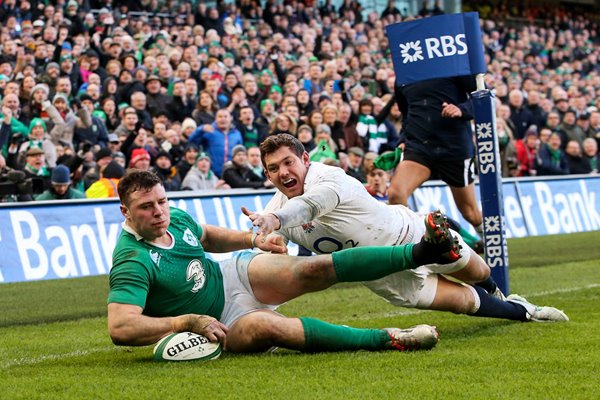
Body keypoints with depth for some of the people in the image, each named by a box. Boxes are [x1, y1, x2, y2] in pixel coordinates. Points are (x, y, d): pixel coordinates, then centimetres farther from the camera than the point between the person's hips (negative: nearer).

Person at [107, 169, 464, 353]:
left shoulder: (176, 218, -3)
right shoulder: (132, 263, -28)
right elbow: (120, 327, -38)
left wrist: (253, 239, 10)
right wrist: (186, 322, -41)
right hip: (218, 323, -7)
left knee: (318, 269, -14)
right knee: (264, 326, -37)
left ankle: (418, 252, -13)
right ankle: (387, 339, -36)